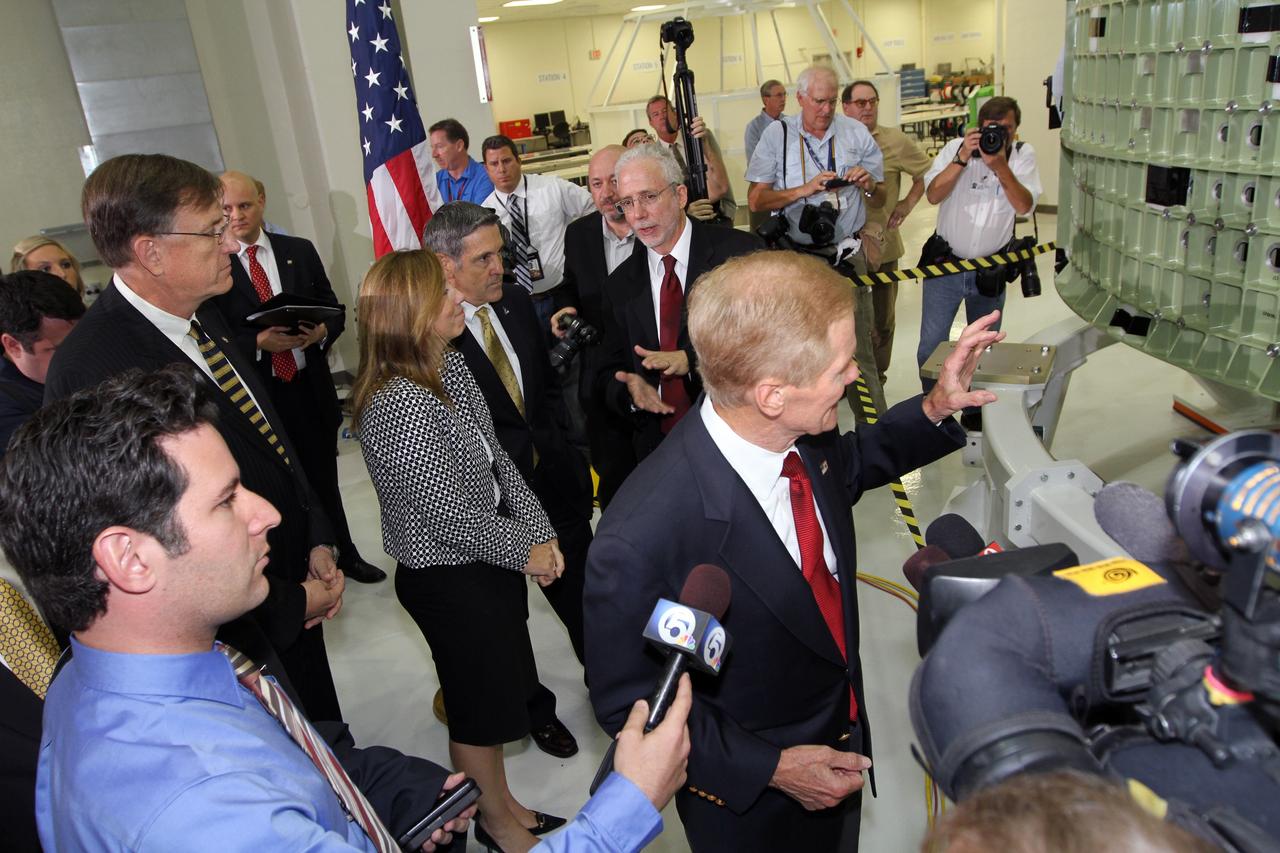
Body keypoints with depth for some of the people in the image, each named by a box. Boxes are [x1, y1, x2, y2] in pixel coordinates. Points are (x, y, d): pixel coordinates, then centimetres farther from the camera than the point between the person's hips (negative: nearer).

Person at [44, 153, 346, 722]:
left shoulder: (202, 317, -1)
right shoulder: (92, 371, -27)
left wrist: (317, 542, 1)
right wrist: (288, 605, -15)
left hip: (298, 599, 7)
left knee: (325, 735, 25)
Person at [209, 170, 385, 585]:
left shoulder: (300, 251, 4)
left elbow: (334, 309, 7)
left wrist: (322, 332, -14)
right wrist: (258, 343, -23)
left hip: (310, 388, 3)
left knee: (324, 480, 19)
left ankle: (346, 555, 37)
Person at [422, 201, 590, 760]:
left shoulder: (516, 303, 2)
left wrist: (554, 449, 4)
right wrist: (526, 453, -12)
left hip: (555, 485, 5)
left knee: (583, 597, 18)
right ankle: (534, 708, 39)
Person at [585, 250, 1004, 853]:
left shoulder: (799, 437, -20)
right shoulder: (640, 542, -39)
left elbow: (845, 464, 6)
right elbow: (628, 703, -22)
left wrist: (935, 409, -8)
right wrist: (769, 767, -22)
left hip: (842, 735, 6)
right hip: (751, 805, -5)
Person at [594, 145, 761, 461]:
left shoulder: (742, 253, -5)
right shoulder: (620, 286, 8)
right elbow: (610, 373, 10)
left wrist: (691, 359, -22)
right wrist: (630, 391, -13)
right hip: (658, 445, 3)